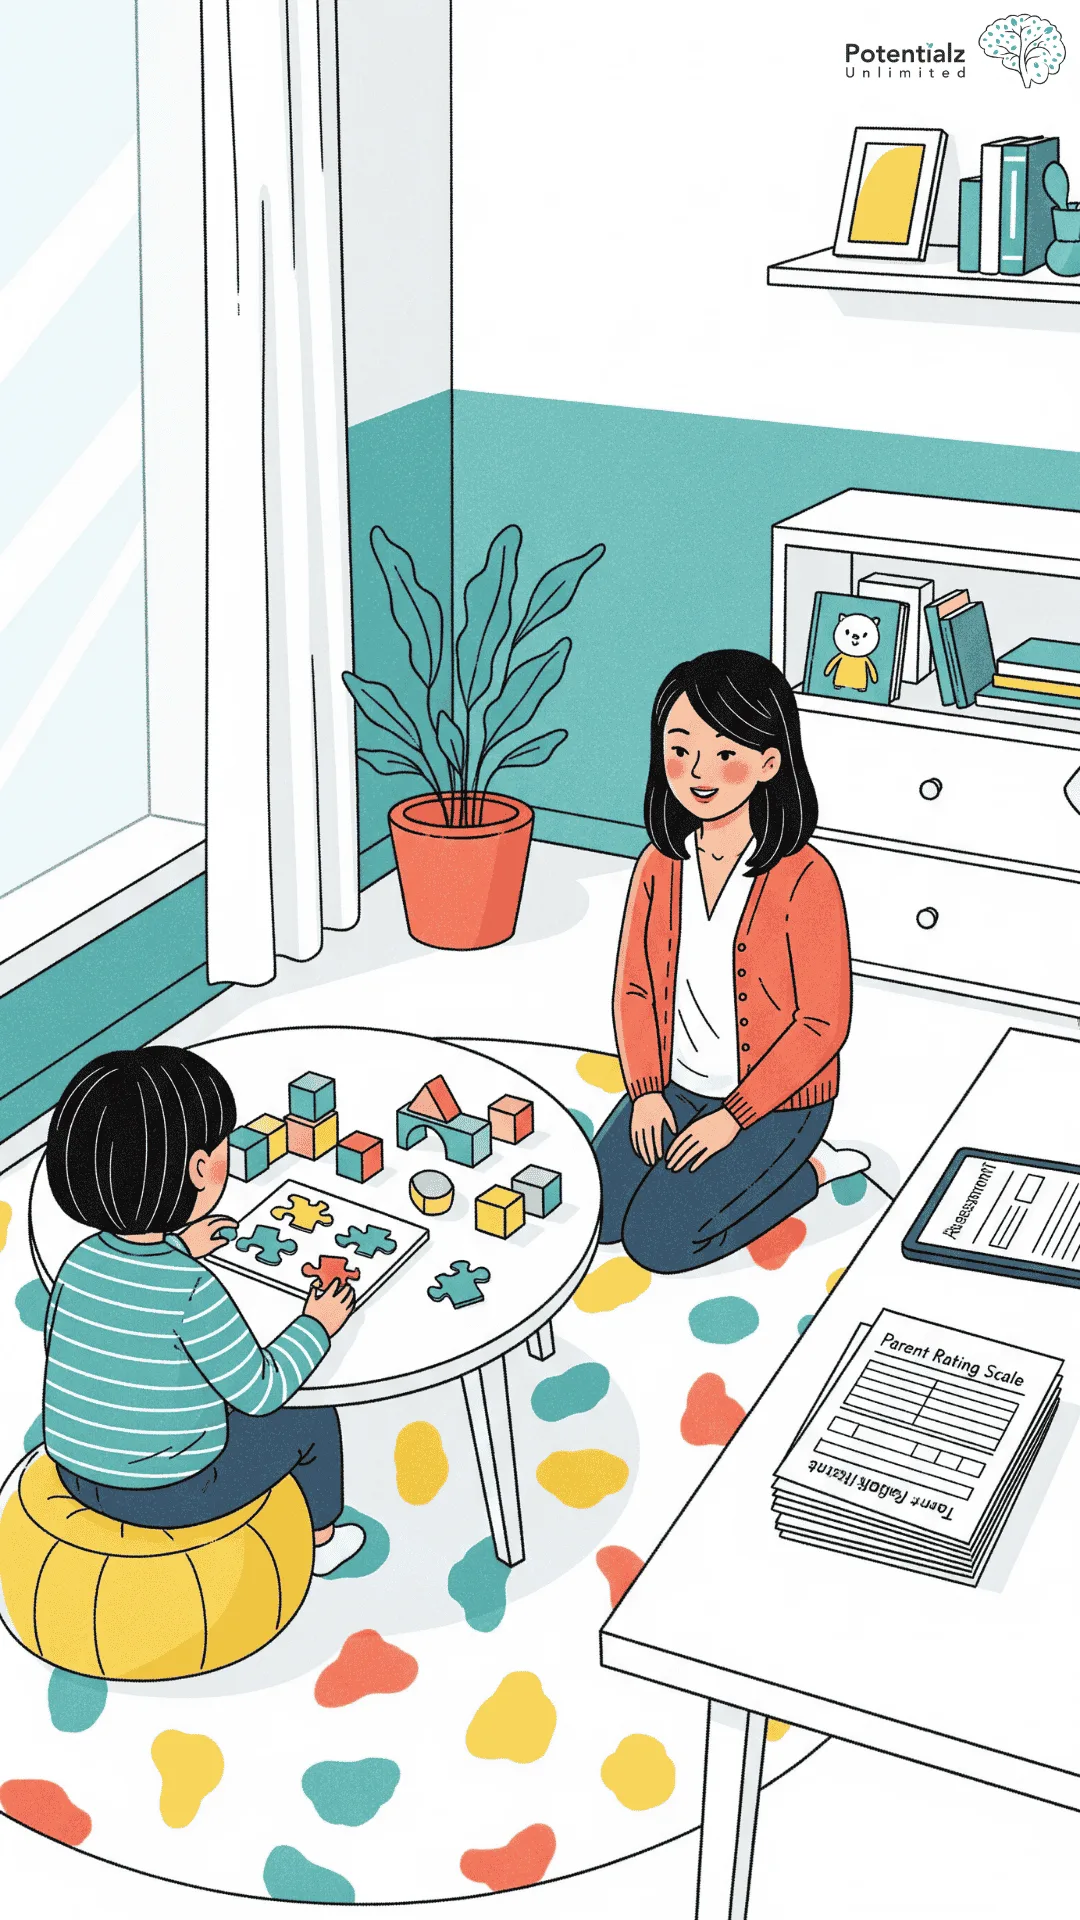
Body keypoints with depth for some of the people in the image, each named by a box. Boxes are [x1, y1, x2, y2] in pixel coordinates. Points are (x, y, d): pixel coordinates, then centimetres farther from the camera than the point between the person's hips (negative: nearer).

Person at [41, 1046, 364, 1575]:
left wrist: (178, 1250, 19)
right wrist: (317, 1324, -5)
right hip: (173, 1495, -6)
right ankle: (321, 1540, 40)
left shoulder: (83, 1260, -11)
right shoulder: (193, 1293, -30)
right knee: (312, 1420, 15)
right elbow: (261, 1391, -20)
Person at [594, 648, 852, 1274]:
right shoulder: (660, 867, -3)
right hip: (675, 1087, 6)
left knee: (657, 1241, -14)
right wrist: (646, 1090, -7)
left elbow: (822, 1022, -18)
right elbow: (636, 988, 5)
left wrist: (734, 1115, -18)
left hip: (772, 1100, -5)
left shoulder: (804, 881, -21)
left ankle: (806, 1168, 6)